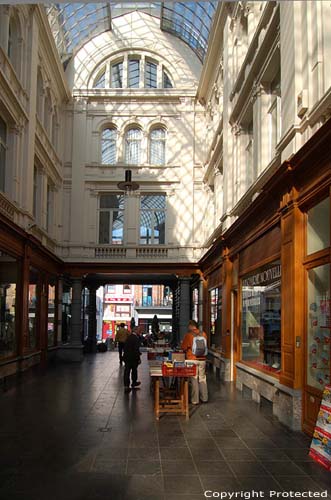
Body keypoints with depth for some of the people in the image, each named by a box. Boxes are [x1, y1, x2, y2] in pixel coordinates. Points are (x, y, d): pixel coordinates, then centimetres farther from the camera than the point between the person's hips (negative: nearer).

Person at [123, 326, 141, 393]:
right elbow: (136, 349, -20)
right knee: (134, 370, 14)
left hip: (126, 357, 6)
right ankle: (134, 383, 30)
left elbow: (125, 347, 11)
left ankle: (126, 386, 4)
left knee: (127, 371, 5)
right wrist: (138, 359, -15)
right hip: (133, 358, -6)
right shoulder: (136, 338, -17)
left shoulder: (128, 337, 7)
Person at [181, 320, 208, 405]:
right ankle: (204, 398, 22)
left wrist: (187, 350, 16)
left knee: (194, 379, 4)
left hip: (192, 360, -3)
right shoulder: (203, 334, -2)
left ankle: (195, 400, 8)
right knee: (202, 379, 15)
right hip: (202, 359, 4)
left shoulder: (188, 335, -12)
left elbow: (183, 347, -5)